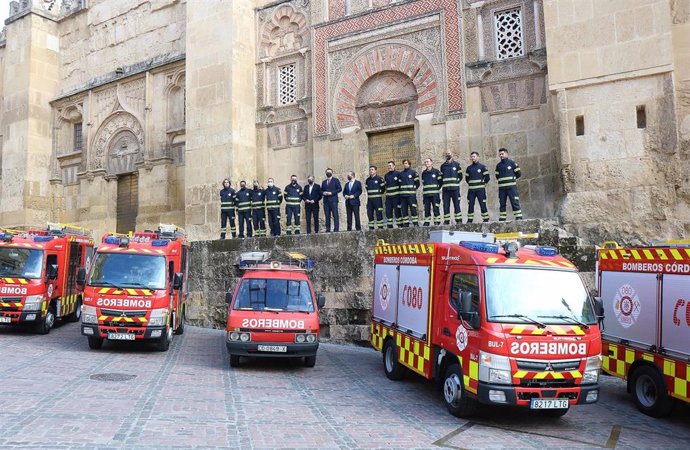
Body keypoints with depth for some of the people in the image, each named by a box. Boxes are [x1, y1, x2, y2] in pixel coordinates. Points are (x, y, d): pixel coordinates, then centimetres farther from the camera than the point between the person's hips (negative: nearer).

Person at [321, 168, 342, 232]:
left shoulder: (336, 180, 6)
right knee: (327, 216, 2)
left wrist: (331, 193, -12)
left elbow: (339, 189, -2)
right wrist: (323, 193, -3)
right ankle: (327, 230, 4)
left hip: (333, 200, -4)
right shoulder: (324, 182, 21)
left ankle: (336, 229, -8)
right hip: (326, 201, 4)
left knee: (335, 215, -8)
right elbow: (321, 190, 20)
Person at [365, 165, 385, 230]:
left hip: (377, 199, -5)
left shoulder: (379, 179, -5)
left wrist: (380, 193, 7)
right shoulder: (367, 180, 12)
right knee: (369, 213, 5)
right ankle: (371, 227, 12)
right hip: (370, 199, 6)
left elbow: (383, 187, 0)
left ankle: (380, 226, 0)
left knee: (379, 213, -5)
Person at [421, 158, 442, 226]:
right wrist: (425, 189, 12)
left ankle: (437, 222, 1)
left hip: (435, 193, -4)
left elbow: (440, 181, 4)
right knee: (426, 209, 5)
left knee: (436, 208, -5)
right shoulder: (423, 173, 14)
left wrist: (437, 188, 4)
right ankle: (426, 222, 11)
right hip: (426, 194, 4)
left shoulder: (436, 171, 1)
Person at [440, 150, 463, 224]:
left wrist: (456, 182, 2)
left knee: (456, 204, -3)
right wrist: (445, 183, 7)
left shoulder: (456, 164, 7)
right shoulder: (443, 166, 14)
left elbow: (460, 176, 10)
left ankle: (459, 220, 0)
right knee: (445, 205, 0)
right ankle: (446, 221, 4)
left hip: (455, 188, -2)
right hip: (445, 189, 2)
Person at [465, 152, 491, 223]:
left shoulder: (483, 167, 1)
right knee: (470, 205, 3)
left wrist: (483, 183, 3)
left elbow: (487, 177, 2)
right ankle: (470, 219, 9)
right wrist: (471, 184, 12)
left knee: (482, 204, -5)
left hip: (480, 189, -4)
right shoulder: (468, 168, 13)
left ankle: (486, 219, 1)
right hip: (471, 190, 4)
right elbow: (466, 178, 21)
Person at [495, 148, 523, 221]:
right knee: (502, 203, 6)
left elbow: (518, 174, 3)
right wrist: (502, 180, 10)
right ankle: (502, 218, 11)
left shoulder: (512, 163, 1)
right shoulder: (498, 165, 15)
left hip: (511, 186, -5)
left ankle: (519, 217, -7)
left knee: (514, 202, -7)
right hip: (501, 187, 5)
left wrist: (512, 179, 8)